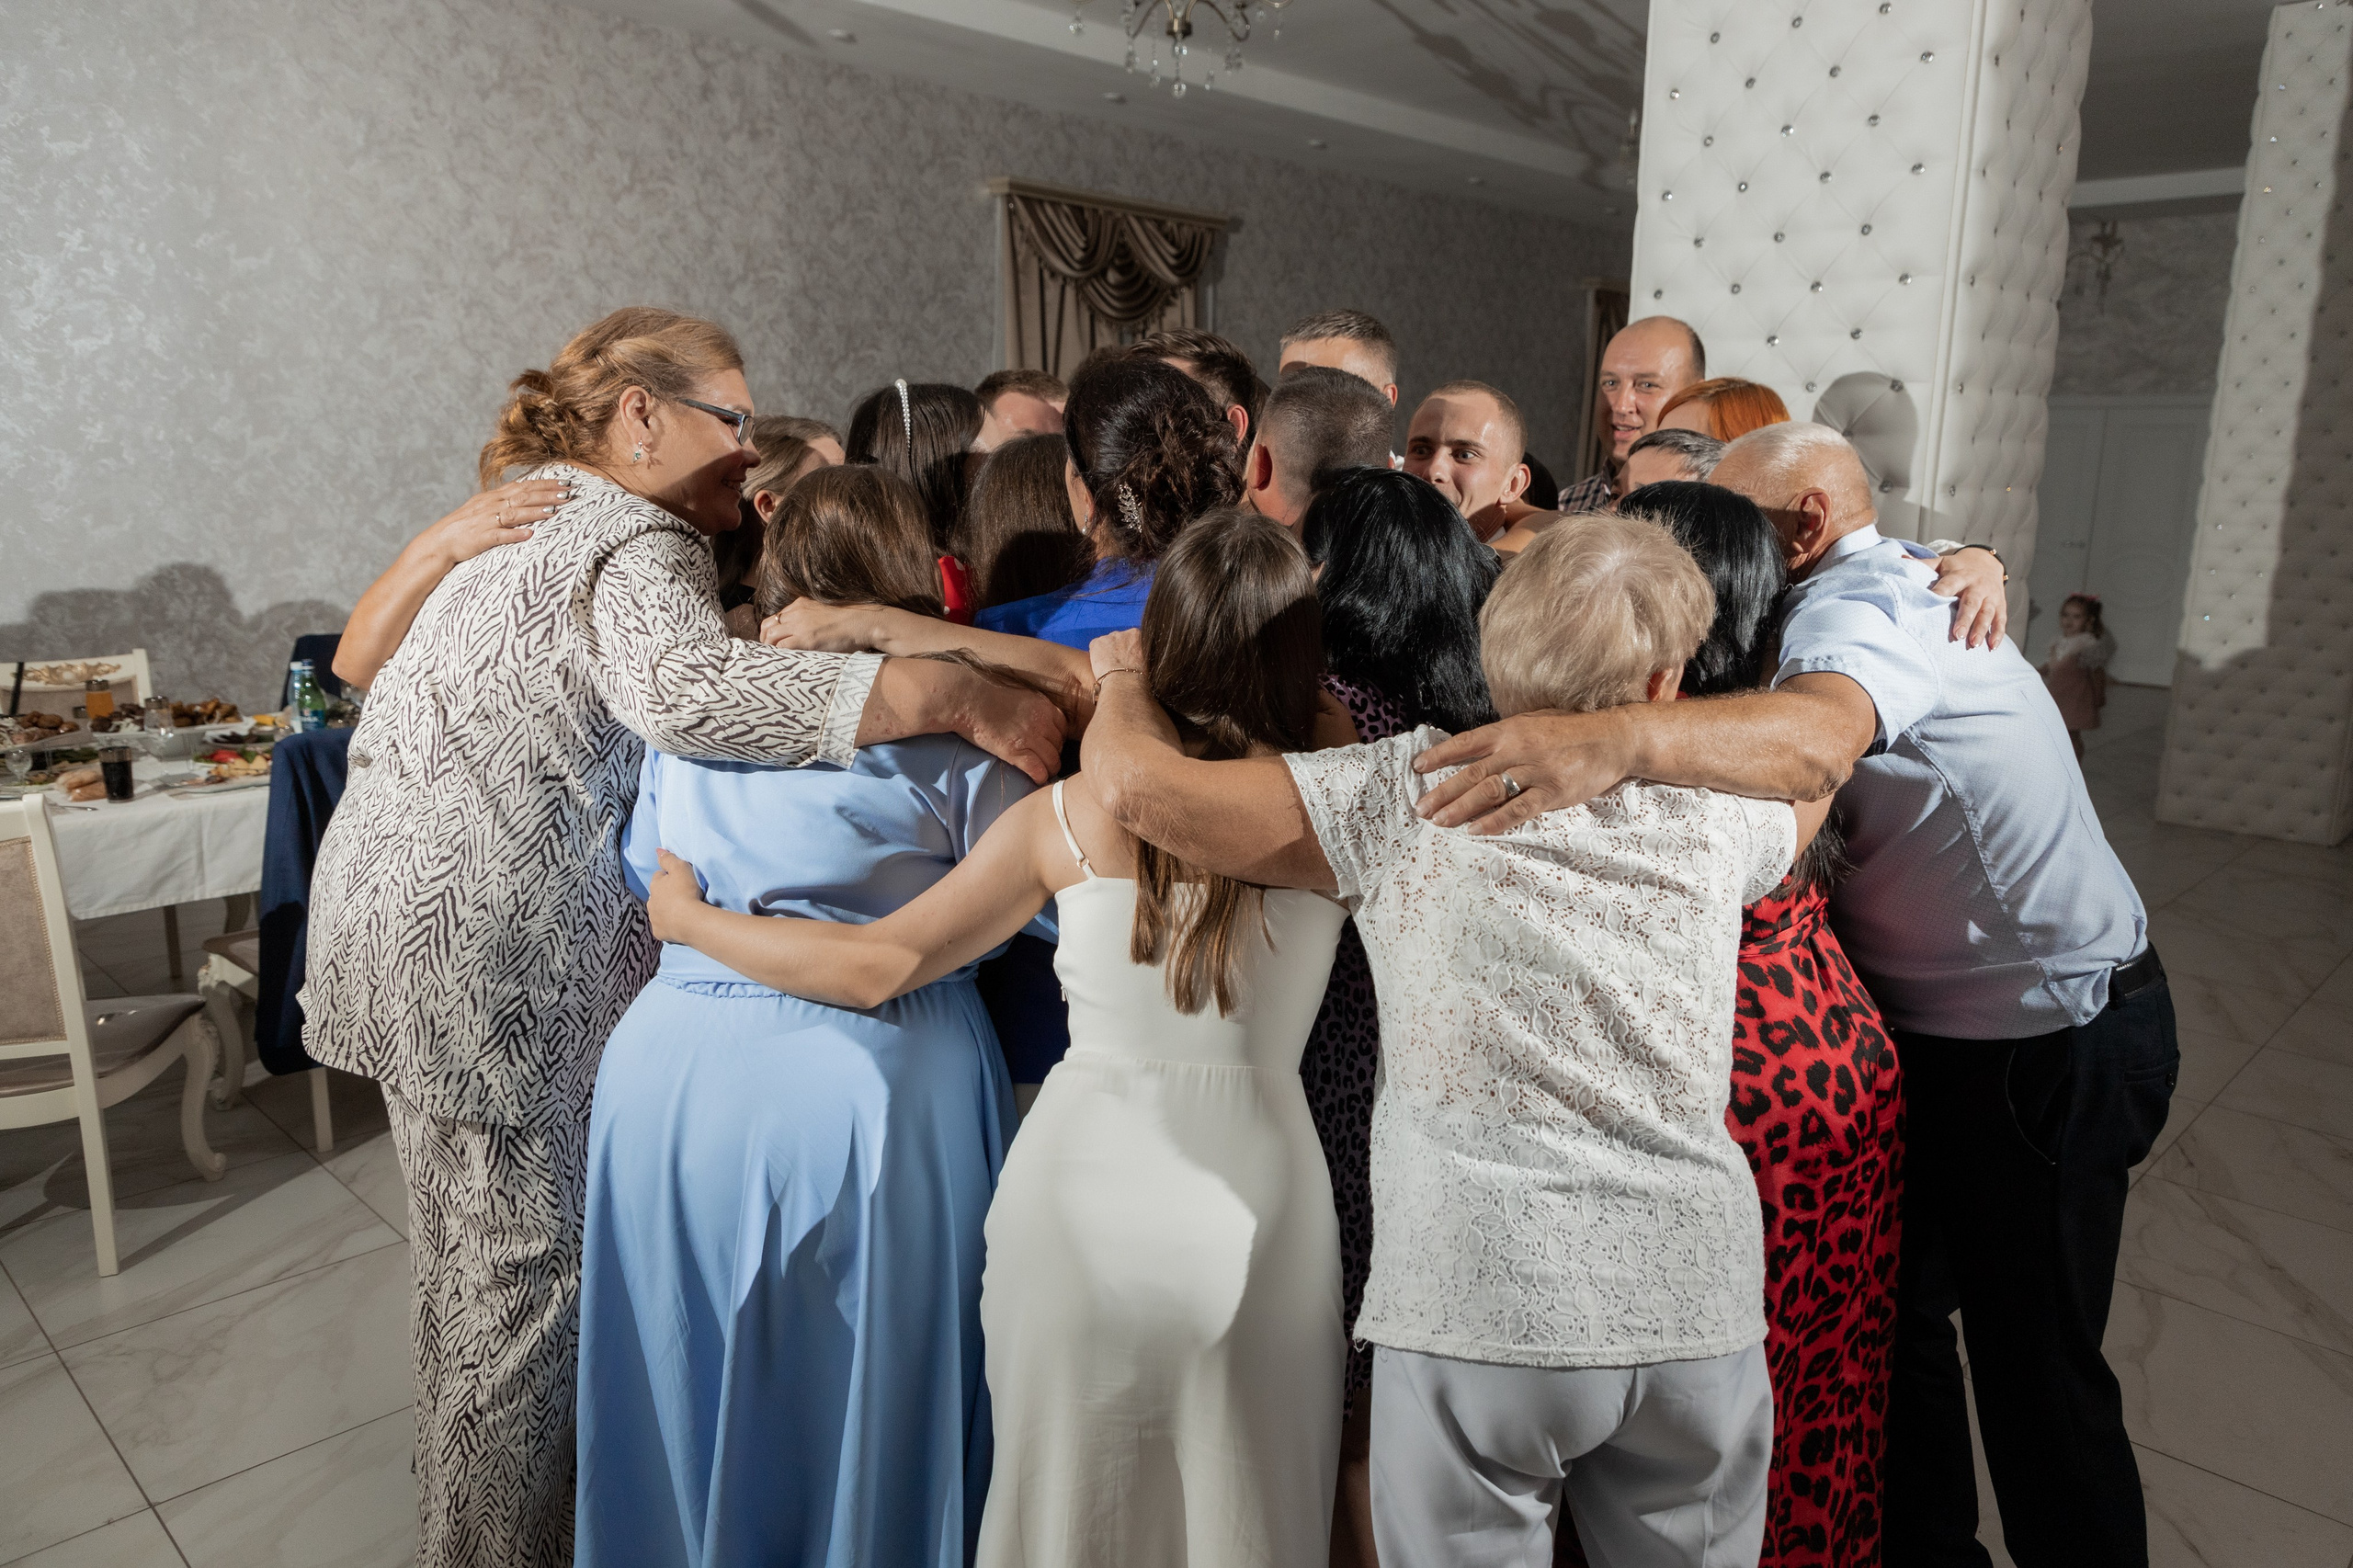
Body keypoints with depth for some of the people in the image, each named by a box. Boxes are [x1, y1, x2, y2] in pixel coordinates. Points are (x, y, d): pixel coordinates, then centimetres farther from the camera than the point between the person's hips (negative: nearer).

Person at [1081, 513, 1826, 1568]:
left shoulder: (1408, 795, -11)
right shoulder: (1713, 812, 0)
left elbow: (1136, 783, -13)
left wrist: (1126, 677, 8)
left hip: (1479, 1312, -3)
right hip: (1700, 1313, 4)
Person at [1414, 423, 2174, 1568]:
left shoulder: (1858, 605, -22)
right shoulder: (1899, 585, 10)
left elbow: (1818, 737, -45)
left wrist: (1618, 741, -61)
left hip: (2046, 1047, -9)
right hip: (1954, 1028, 9)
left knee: (2035, 1367, 7)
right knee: (1897, 1311, 18)